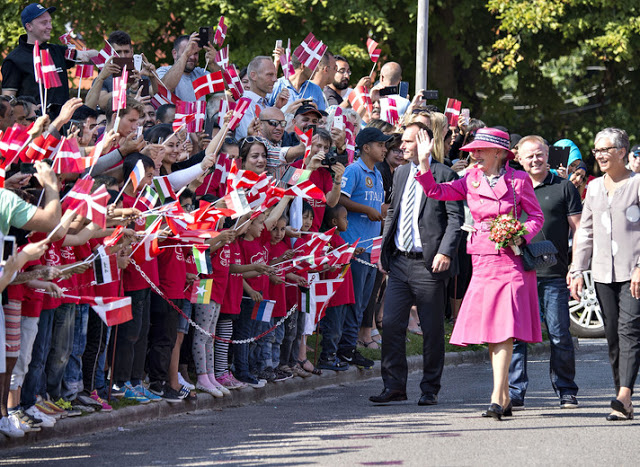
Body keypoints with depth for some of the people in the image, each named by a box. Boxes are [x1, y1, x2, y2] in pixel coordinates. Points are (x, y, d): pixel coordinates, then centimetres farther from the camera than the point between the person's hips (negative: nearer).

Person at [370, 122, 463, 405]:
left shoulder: (445, 175, -5)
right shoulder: (400, 174, 15)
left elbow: (456, 218, -8)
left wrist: (445, 252, -18)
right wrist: (384, 249, 13)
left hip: (428, 265, -6)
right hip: (399, 262, 6)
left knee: (432, 330, 3)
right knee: (391, 324, 0)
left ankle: (430, 389, 12)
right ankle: (394, 386, 7)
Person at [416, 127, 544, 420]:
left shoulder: (518, 180, -2)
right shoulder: (471, 181, 9)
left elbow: (536, 216, 4)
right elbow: (435, 191, 8)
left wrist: (520, 236, -13)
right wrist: (424, 163, -4)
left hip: (510, 261, -5)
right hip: (482, 261, 5)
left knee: (503, 329, -13)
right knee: (488, 330, 4)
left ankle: (497, 399, -17)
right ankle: (504, 398, 13)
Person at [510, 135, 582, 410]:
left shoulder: (564, 188, 6)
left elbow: (578, 230, 4)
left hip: (554, 275, -2)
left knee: (559, 336, 0)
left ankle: (566, 392, 11)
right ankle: (514, 393, 2)